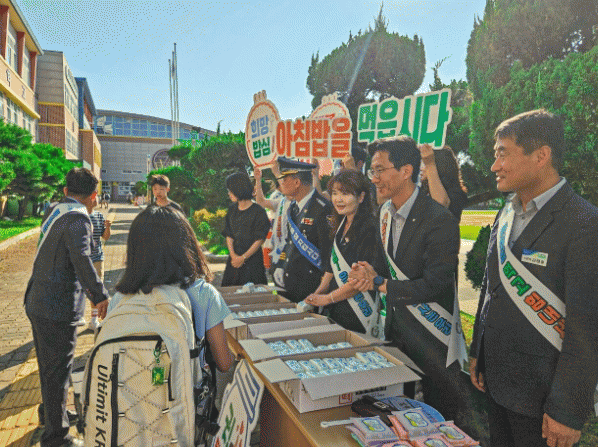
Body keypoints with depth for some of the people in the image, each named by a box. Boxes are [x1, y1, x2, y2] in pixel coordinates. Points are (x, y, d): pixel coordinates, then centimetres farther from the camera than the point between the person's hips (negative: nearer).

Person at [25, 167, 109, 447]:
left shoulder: (54, 210, 9)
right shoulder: (77, 218, -19)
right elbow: (81, 259, -32)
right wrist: (100, 296, -30)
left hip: (38, 301, 9)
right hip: (58, 309, -9)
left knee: (49, 366, 26)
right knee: (58, 370, 4)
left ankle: (51, 411, 48)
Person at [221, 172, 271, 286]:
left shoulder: (258, 211, -9)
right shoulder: (232, 210, 9)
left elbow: (259, 239, -11)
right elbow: (228, 235, 8)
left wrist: (243, 257, -13)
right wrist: (233, 255, -7)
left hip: (253, 260, -5)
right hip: (234, 259, 5)